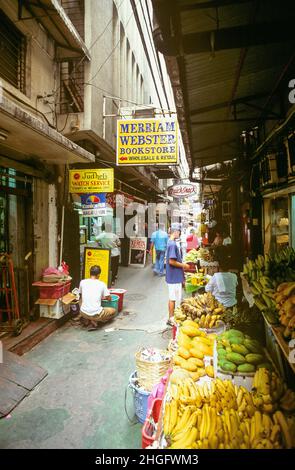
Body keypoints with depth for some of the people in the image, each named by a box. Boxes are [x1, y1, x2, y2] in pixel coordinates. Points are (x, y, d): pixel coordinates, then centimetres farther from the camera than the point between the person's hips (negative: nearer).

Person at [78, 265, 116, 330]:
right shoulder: (101, 284, -4)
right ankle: (95, 321, 3)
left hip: (83, 313, 4)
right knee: (113, 311, 22)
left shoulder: (82, 282, 1)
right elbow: (109, 298, 5)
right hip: (96, 314, -4)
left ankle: (90, 321, 13)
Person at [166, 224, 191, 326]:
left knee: (172, 298, 16)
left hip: (175, 276, 10)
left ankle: (172, 317, 26)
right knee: (173, 298, 0)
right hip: (174, 276, -10)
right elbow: (171, 261, -24)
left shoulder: (171, 243, 11)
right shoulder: (172, 244, -20)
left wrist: (182, 264, 15)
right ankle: (171, 319, 11)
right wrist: (183, 265, -13)